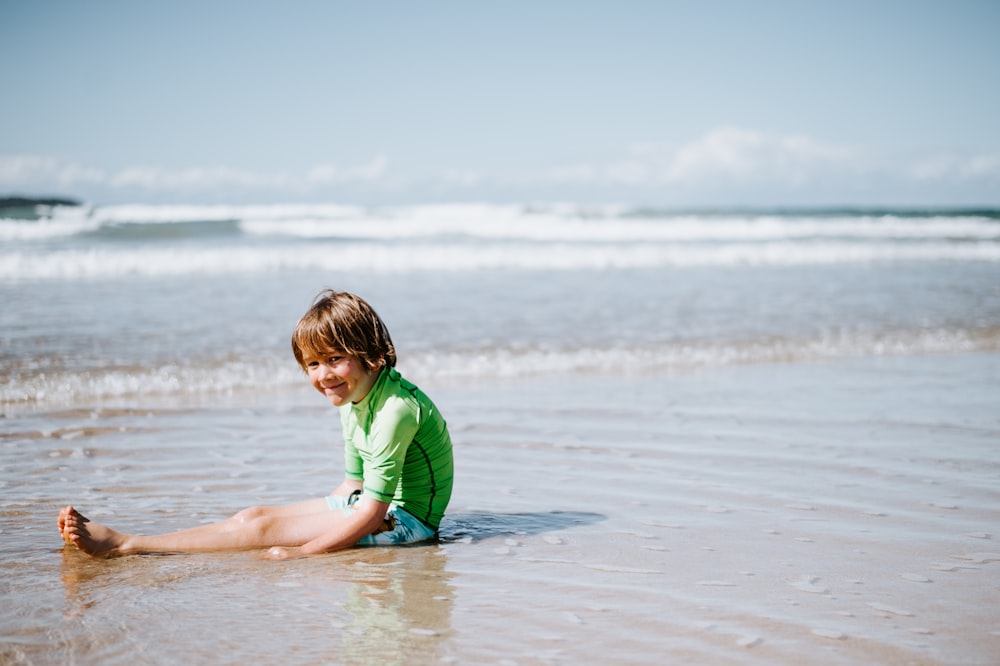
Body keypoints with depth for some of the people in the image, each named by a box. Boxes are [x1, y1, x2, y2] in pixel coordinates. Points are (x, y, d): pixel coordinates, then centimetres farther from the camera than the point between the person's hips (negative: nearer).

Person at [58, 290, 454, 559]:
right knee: (252, 516, -5)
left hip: (406, 518, -9)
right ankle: (121, 542, -10)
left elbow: (372, 511, -27)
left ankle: (124, 546, -22)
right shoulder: (352, 399, 7)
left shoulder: (394, 408, -24)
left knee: (262, 528, -19)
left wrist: (302, 551, -27)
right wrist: (322, 515, 3)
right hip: (373, 504, 9)